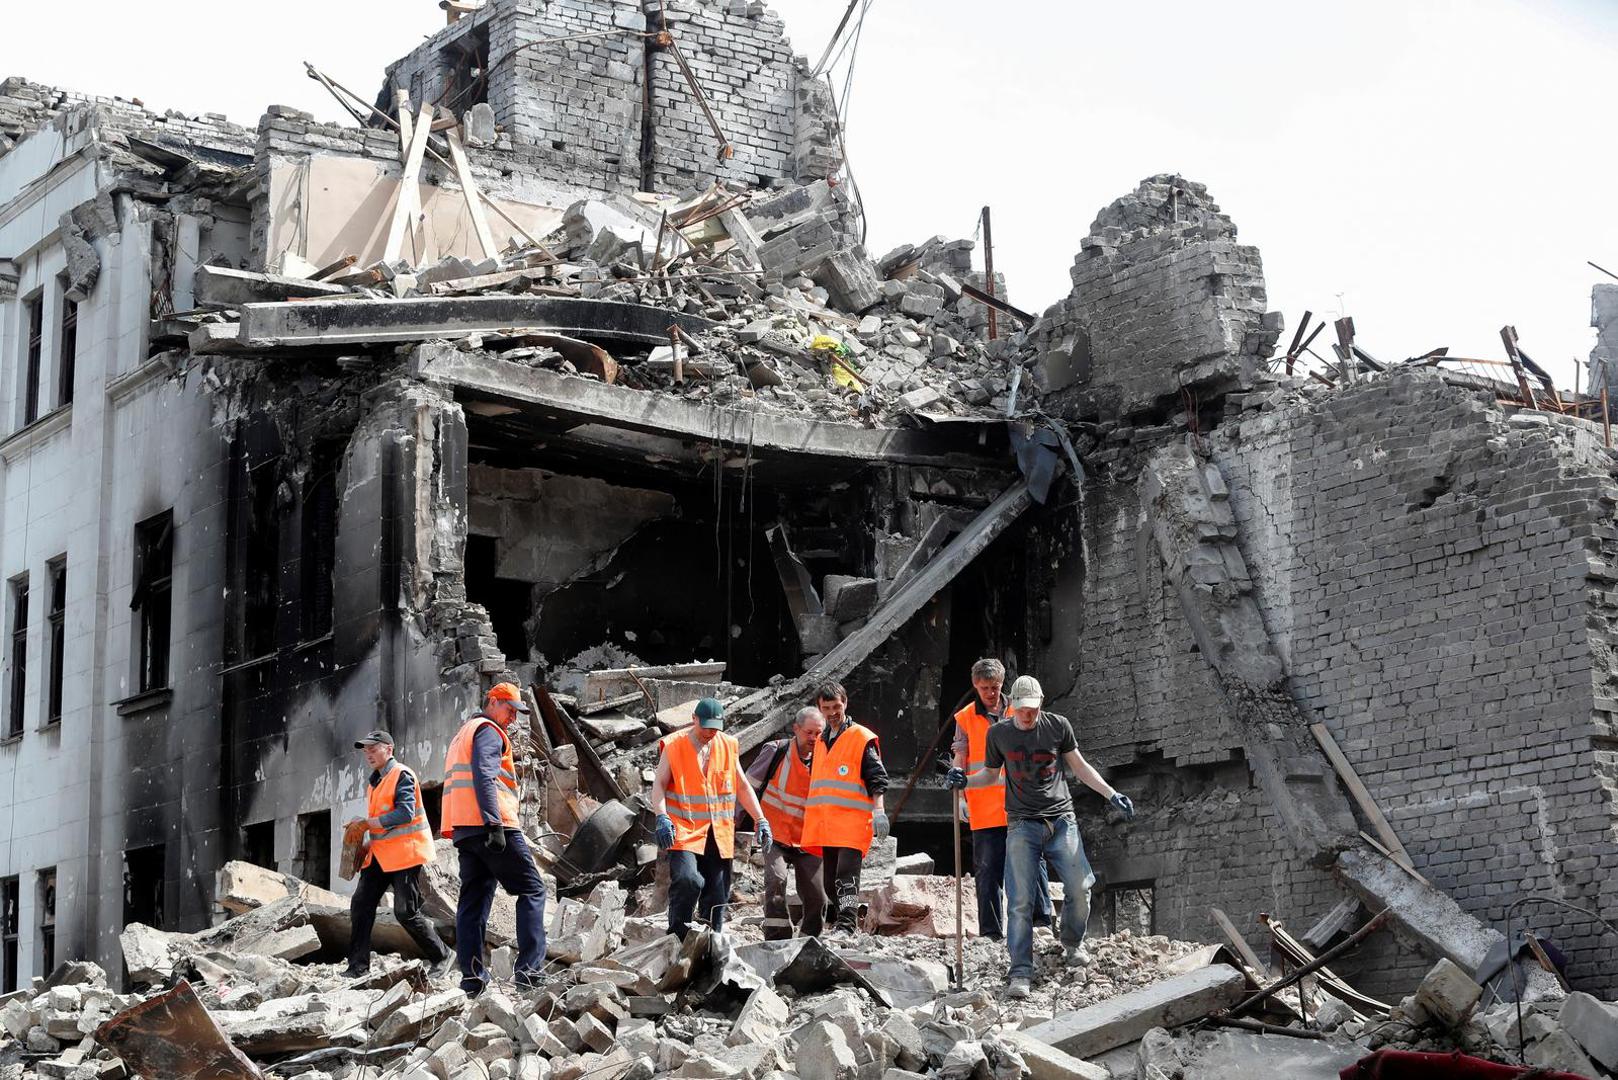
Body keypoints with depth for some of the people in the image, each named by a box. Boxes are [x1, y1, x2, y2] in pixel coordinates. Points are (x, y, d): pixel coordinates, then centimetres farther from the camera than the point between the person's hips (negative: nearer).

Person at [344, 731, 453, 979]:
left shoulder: (402, 775, -10)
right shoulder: (376, 781, 19)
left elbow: (405, 813, -22)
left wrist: (368, 823, -20)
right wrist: (369, 842, 11)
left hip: (405, 853, -9)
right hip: (380, 855, 9)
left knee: (406, 912, -8)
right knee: (360, 905, -2)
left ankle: (442, 956, 8)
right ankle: (358, 965, 0)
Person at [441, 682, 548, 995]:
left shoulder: (462, 735, 28)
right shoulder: (489, 731, -2)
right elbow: (484, 776, -17)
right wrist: (495, 823, -23)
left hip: (463, 830, 9)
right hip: (491, 826, -9)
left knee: (473, 900, 6)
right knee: (532, 890, -4)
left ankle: (472, 978, 0)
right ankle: (529, 969, -14)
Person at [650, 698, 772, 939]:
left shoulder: (728, 746, 10)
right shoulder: (673, 746, -2)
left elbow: (742, 786, 17)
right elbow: (659, 784, -4)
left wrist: (761, 820, 9)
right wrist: (662, 817, -21)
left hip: (719, 834, 4)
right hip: (684, 830, -4)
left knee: (717, 896, 5)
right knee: (687, 880, -25)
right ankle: (677, 939, -12)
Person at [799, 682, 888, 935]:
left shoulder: (862, 738, -1)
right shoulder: (821, 741, 21)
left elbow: (877, 778, -5)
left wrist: (878, 811, -16)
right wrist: (809, 814, 25)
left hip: (852, 824, -7)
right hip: (825, 826, 7)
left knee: (846, 876, -17)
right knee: (830, 881, 9)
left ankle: (846, 928, -23)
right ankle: (835, 924, 15)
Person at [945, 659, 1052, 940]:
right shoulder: (965, 718, 7)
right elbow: (960, 757, 5)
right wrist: (957, 775, -16)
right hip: (984, 809, -1)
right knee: (988, 869, 0)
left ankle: (1042, 917, -5)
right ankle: (991, 931, 4)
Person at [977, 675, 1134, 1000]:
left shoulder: (1057, 726, 4)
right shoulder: (998, 734, 5)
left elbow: (1079, 766, 13)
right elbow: (990, 773, 18)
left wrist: (1112, 795, 5)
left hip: (1061, 819, 1)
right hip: (1022, 825, -1)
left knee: (1080, 887, -9)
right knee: (1020, 900, -10)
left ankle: (1073, 945, 19)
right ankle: (1021, 972, -8)